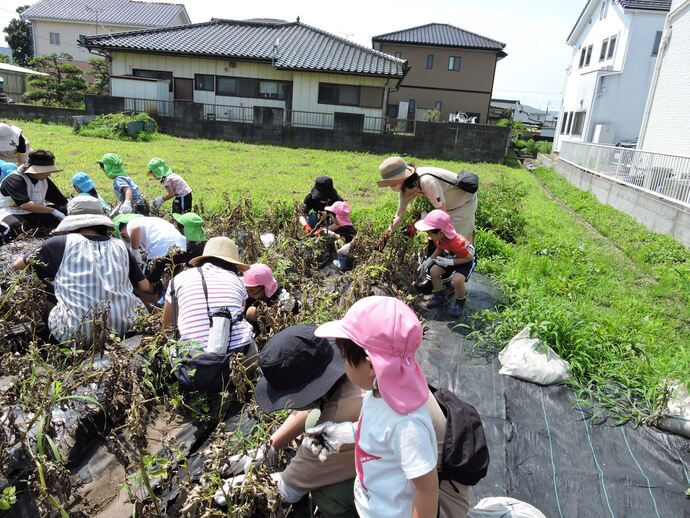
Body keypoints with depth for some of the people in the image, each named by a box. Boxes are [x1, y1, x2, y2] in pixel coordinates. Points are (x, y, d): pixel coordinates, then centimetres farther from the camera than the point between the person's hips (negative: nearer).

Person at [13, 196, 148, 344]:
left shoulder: (60, 243, 1)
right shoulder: (120, 246, 7)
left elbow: (18, 265, 18)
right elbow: (144, 286, 14)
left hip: (78, 334, -2)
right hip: (124, 329, 2)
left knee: (50, 313, 28)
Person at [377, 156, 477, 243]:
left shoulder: (426, 181, -39)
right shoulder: (405, 185, -13)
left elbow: (442, 211, -29)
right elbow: (400, 214, -6)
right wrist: (390, 230, -16)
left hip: (465, 200, -8)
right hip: (450, 204, 8)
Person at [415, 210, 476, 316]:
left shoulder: (456, 243, -40)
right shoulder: (439, 238, -19)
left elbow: (469, 257, -29)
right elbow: (439, 248, 4)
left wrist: (450, 262, -35)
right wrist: (430, 259, -9)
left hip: (467, 259, -7)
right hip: (452, 256, 8)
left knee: (457, 279, -30)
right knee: (433, 271, -5)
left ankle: (460, 302, 2)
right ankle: (440, 297, 17)